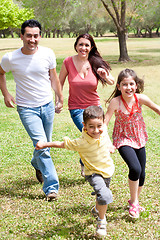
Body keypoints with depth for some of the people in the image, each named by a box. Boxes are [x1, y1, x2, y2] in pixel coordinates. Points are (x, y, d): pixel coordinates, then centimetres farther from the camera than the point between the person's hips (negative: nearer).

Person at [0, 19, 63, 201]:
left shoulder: (48, 54, -7)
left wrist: (60, 99, 15)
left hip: (47, 106, 3)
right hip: (27, 108, -3)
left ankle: (37, 165, 49)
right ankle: (51, 187, -10)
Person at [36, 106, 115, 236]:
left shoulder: (103, 130, -21)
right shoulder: (81, 143, -33)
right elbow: (63, 144, -20)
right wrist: (45, 144, -17)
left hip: (107, 169, 6)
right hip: (93, 173, -6)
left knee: (103, 193, 29)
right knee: (104, 195, -27)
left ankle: (97, 209, 63)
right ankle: (101, 220, 1)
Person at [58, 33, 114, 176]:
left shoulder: (96, 63, -6)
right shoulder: (68, 62, -10)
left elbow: (112, 82, 3)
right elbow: (60, 83, 4)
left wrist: (105, 76, -19)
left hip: (95, 106, 3)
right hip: (76, 108, -3)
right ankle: (85, 165, 11)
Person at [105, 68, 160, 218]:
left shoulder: (140, 98, -15)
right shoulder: (116, 102, -22)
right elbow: (104, 121, -22)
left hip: (139, 138, 4)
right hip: (123, 139, -4)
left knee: (141, 174, 9)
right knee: (135, 169, -22)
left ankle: (135, 202, 35)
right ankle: (134, 203, 0)